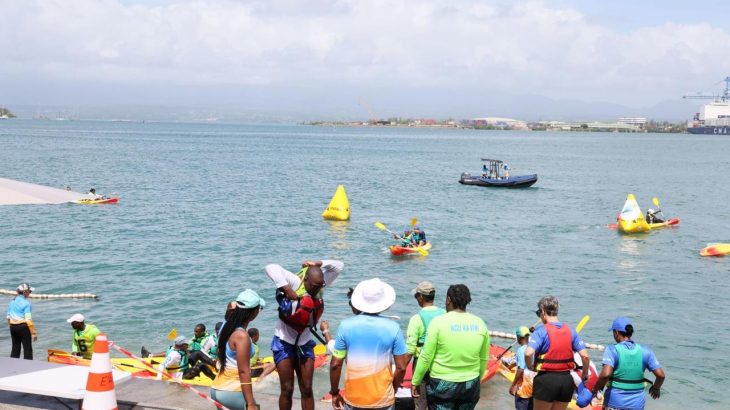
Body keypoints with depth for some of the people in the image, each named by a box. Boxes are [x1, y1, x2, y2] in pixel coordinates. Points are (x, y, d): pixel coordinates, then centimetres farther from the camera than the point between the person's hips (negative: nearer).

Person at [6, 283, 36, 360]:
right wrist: (33, 333, -15)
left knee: (15, 348, 15)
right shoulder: (26, 302, -13)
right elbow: (28, 319, -17)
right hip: (23, 326, -7)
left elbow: (8, 316, 12)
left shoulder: (12, 301, 8)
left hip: (13, 326, 7)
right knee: (28, 349, 0)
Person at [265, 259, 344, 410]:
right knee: (287, 389, 0)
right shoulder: (295, 282, -20)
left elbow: (339, 266, 1)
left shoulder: (319, 284, -4)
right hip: (284, 343, -5)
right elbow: (271, 268, -30)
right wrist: (286, 288, -34)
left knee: (307, 389, 4)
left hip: (304, 344, 5)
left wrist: (317, 264, -11)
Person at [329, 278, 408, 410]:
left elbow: (335, 364, -5)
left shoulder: (346, 325, -7)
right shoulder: (393, 328, -8)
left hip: (353, 399, 0)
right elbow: (401, 367, -5)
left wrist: (334, 392, 7)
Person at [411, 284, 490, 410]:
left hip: (442, 385, -4)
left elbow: (426, 357, -10)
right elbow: (483, 359, 8)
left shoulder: (438, 322, -13)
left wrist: (415, 382, 0)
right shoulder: (480, 324, -1)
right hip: (471, 386, 4)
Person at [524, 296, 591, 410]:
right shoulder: (570, 331, 6)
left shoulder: (541, 331, -10)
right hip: (566, 380, 5)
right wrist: (585, 375, 15)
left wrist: (530, 367, -5)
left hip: (546, 379, -5)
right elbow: (585, 356, 0)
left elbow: (528, 353, -25)